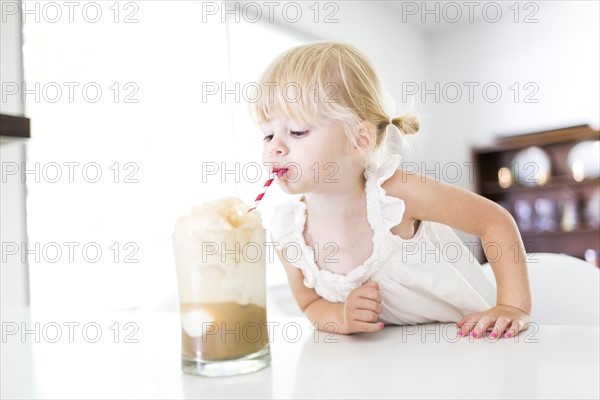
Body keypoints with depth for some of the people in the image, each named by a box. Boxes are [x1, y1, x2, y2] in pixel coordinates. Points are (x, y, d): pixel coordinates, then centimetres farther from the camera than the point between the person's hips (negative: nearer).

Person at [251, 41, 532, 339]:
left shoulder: (394, 191, -26)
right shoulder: (287, 234, -14)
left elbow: (496, 221, -14)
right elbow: (311, 304, 3)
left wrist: (514, 307, -20)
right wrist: (340, 316, -19)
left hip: (467, 337, -3)